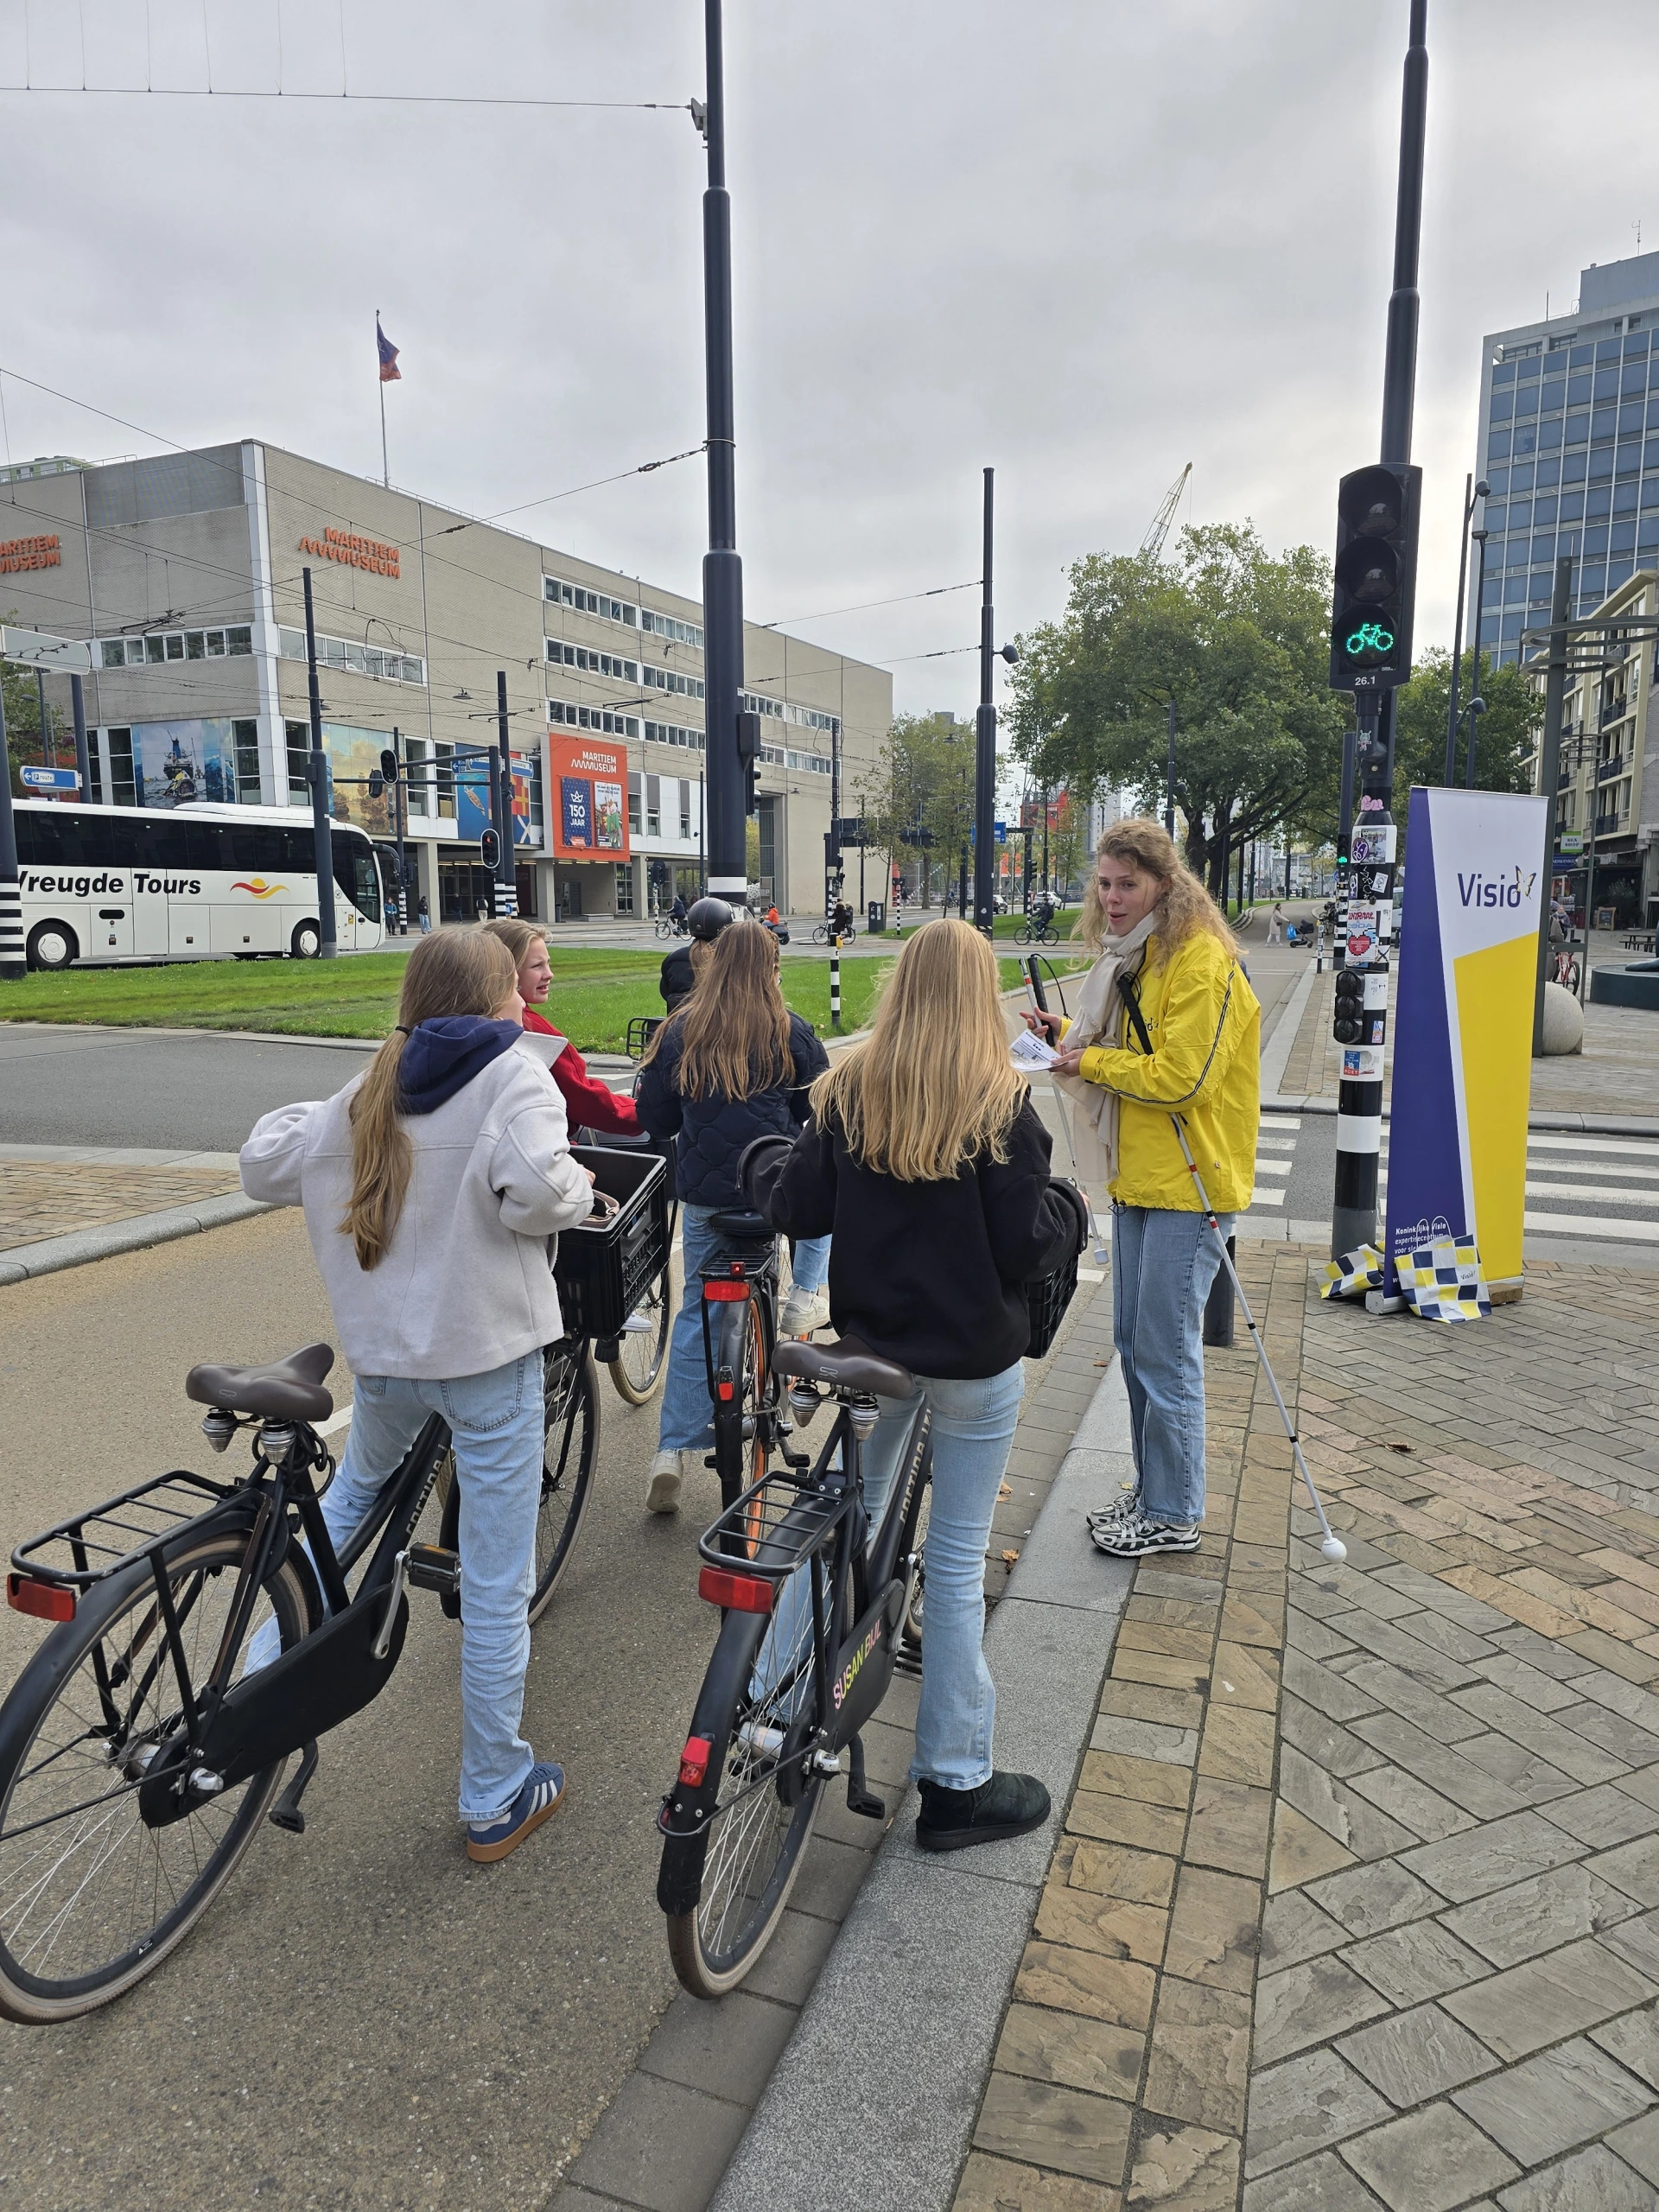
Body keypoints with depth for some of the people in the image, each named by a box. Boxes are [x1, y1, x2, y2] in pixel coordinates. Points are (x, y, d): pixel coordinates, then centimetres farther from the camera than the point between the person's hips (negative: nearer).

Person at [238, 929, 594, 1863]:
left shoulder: (374, 1086, 8)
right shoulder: (512, 1069, -10)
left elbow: (266, 1162, 10)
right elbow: (535, 1188, -27)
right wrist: (580, 1188, -6)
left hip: (381, 1347, 6)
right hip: (487, 1348, -6)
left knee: (355, 1489, 36)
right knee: (497, 1582, 6)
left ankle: (267, 1670, 36)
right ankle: (497, 1799, 19)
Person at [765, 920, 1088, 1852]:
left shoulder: (849, 1089, -4)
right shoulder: (1001, 1102, -15)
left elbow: (793, 1214, -4)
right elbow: (1027, 1243, -16)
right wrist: (1074, 1207, 3)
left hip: (870, 1345, 4)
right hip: (975, 1358, -4)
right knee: (957, 1564, 6)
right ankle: (957, 1783, 19)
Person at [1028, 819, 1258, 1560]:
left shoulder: (1200, 961, -16)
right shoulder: (1133, 955, 14)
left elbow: (1182, 1077, -21)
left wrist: (1091, 1062, -13)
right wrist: (1072, 1037, 3)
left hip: (1188, 1184, -9)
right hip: (1139, 1178, 10)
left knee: (1165, 1353, -2)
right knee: (1134, 1344, 15)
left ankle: (1174, 1516, 12)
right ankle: (1153, 1494, 29)